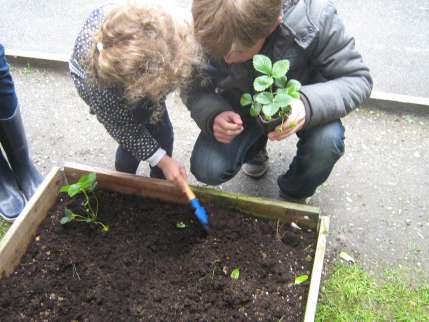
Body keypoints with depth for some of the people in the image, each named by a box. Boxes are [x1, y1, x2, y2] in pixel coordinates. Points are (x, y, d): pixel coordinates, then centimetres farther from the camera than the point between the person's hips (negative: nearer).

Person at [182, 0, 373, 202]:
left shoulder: (314, 17, -34)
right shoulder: (208, 29, -28)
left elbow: (358, 79, -24)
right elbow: (193, 86, -13)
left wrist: (309, 103, -45)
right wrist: (212, 115, -36)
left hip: (296, 100, -1)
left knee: (327, 142, -32)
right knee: (208, 170, -18)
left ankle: (293, 196, 4)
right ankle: (255, 148, 20)